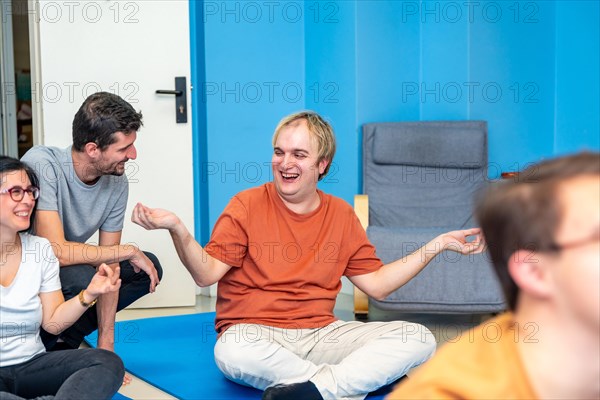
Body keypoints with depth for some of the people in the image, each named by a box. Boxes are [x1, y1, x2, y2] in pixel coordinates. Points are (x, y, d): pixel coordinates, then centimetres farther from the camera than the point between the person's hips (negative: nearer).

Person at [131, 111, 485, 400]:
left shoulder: (341, 215, 10)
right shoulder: (247, 206, 0)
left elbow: (376, 283, 11)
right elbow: (207, 274, -5)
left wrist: (439, 244, 7)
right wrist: (177, 229, -23)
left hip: (320, 334, 4)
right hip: (256, 332, -3)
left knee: (419, 339, -17)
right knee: (233, 352, -40)